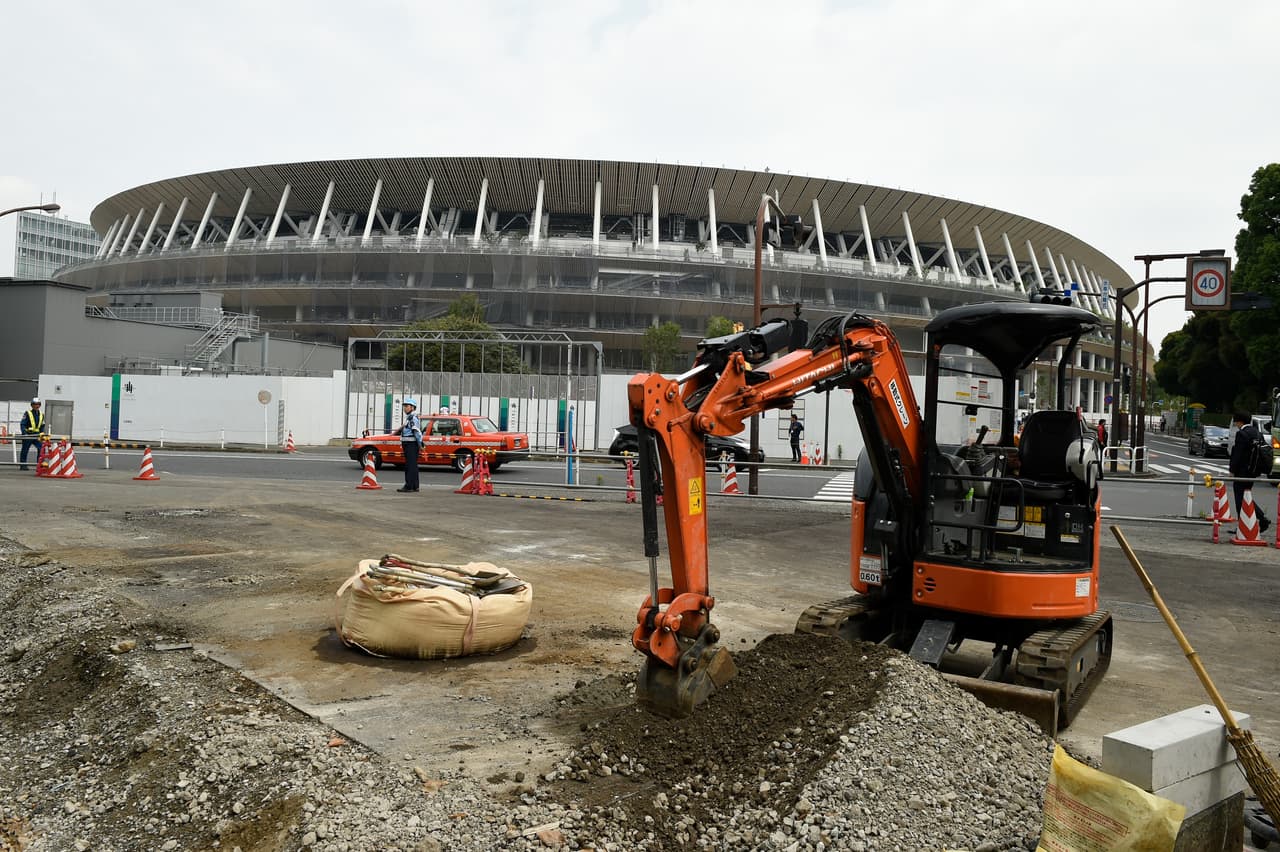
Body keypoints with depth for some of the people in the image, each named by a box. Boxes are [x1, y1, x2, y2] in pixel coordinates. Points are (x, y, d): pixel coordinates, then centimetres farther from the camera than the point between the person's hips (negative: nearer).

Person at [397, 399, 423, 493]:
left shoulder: (413, 418, -14)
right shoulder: (409, 418, 19)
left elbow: (417, 432, -20)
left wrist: (420, 444, -23)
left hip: (411, 445, -10)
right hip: (408, 445, 10)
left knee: (410, 466, -11)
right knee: (412, 466, 12)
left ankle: (409, 487, -12)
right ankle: (414, 486, 16)